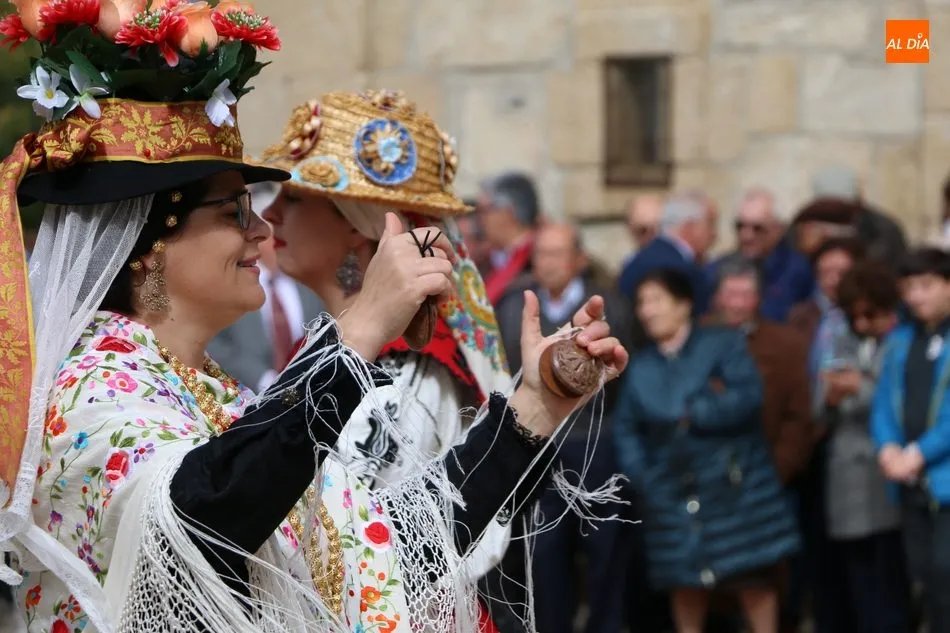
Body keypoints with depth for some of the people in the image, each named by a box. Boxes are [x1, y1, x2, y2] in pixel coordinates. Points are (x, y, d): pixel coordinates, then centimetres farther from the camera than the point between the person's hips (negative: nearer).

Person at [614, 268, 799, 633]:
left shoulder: (724, 345, -2)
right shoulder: (640, 367, 11)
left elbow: (748, 397, -15)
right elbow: (626, 428, 8)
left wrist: (694, 414, -13)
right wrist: (641, 476, -7)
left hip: (734, 488, -4)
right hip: (674, 493, 4)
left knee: (753, 577, -1)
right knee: (685, 583, 9)